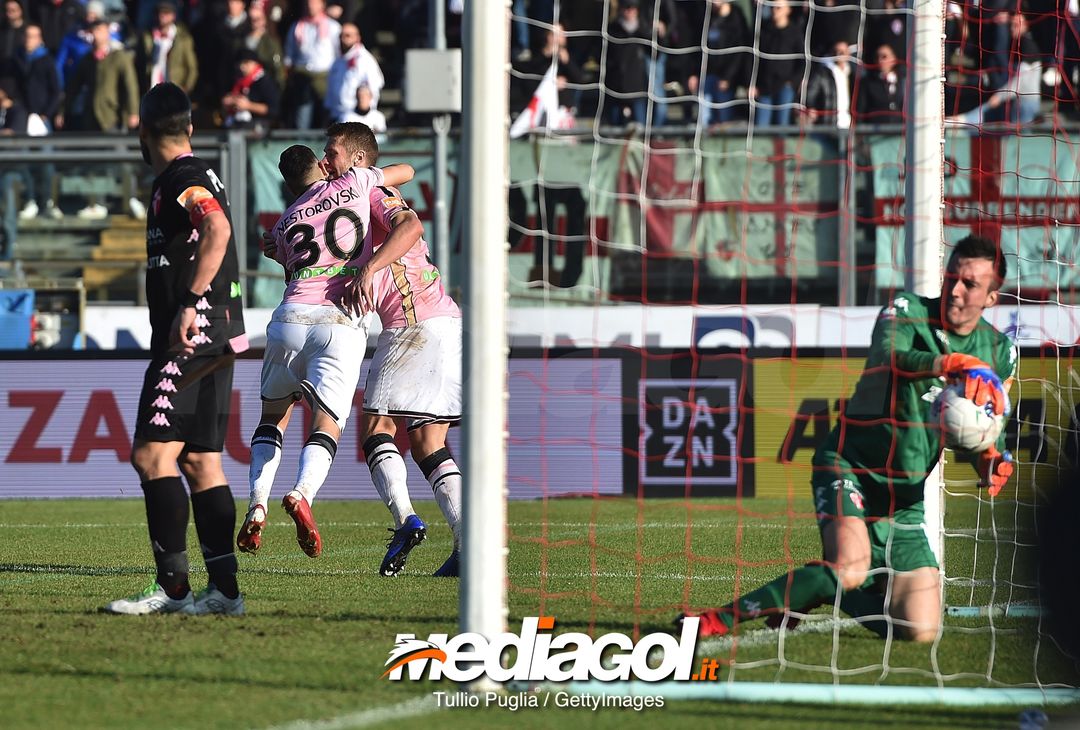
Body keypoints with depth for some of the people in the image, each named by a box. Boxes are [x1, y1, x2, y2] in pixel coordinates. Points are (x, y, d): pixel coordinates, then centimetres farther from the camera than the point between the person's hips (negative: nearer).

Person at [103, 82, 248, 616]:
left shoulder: (182, 179, -11)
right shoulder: (198, 177, 20)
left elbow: (217, 231, -28)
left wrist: (190, 302, -32)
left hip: (193, 336, -10)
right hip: (214, 340, 10)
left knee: (153, 454, -13)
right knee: (200, 461, 10)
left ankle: (172, 586, -15)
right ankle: (224, 589, 9)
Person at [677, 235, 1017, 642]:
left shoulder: (998, 352, 5)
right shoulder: (908, 310, -8)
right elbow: (889, 355, -32)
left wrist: (990, 462, -10)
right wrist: (951, 363, -49)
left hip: (905, 497, 6)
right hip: (850, 467, -6)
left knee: (921, 631, -3)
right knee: (849, 568, -35)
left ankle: (810, 593, 23)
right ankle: (725, 616, -20)